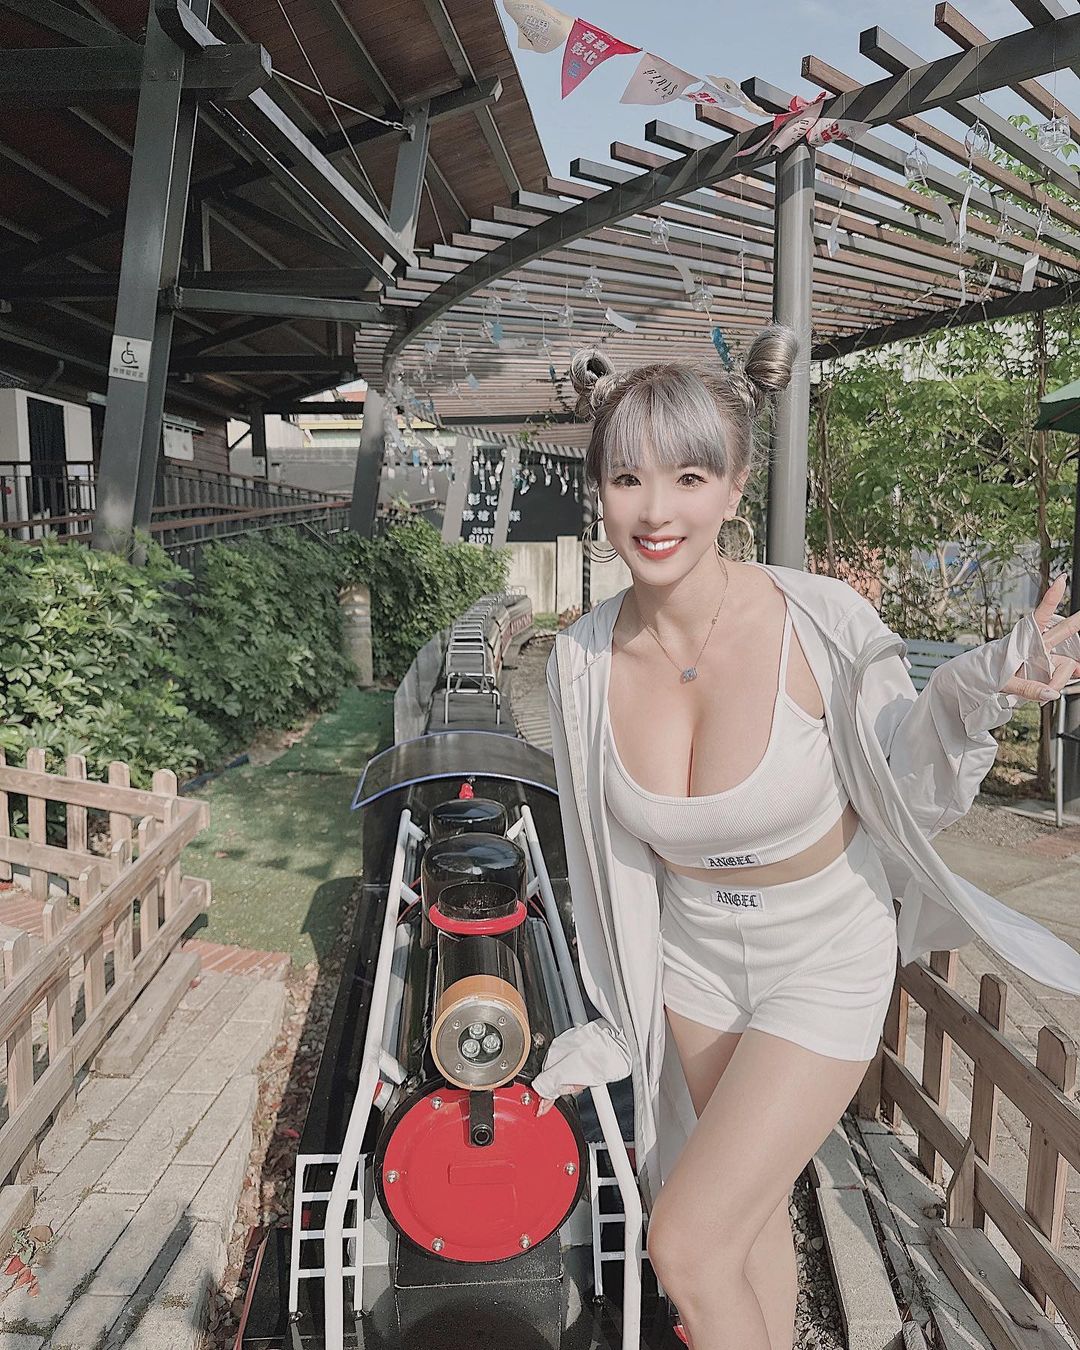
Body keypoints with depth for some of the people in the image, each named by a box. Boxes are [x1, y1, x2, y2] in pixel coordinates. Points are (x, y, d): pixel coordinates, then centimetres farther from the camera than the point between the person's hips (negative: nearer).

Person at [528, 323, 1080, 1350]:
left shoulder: (819, 624, -27)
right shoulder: (583, 659, -15)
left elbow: (912, 803, -13)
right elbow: (609, 854, -2)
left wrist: (974, 700, -33)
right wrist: (615, 1016, 6)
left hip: (826, 963, -3)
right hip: (692, 957, 4)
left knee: (685, 1246, -1)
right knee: (755, 1205, 25)